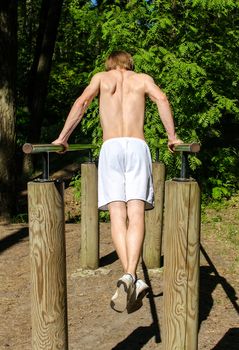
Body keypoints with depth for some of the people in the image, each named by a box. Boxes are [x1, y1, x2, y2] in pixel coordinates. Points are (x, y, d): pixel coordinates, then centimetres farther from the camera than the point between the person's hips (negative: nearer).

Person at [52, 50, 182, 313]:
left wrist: (62, 138, 9)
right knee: (136, 215, -9)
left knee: (117, 216, -7)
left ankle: (130, 280, -22)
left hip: (110, 147, 0)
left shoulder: (101, 77, 22)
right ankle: (130, 276, -28)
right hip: (137, 146, 0)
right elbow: (161, 99, 2)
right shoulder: (143, 79, 22)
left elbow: (81, 102, 6)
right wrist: (172, 138, 4)